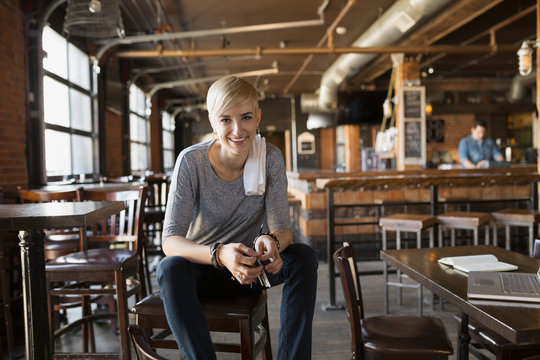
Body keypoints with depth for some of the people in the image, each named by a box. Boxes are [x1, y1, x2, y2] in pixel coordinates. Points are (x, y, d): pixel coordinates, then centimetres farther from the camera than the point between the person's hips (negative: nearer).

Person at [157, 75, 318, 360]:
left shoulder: (270, 158, -12)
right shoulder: (191, 161, -19)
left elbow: (282, 228, -14)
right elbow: (170, 241, -24)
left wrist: (272, 241, -40)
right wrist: (220, 254, -44)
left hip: (248, 266, 2)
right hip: (202, 267, -2)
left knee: (304, 257, -24)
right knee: (170, 269, -34)